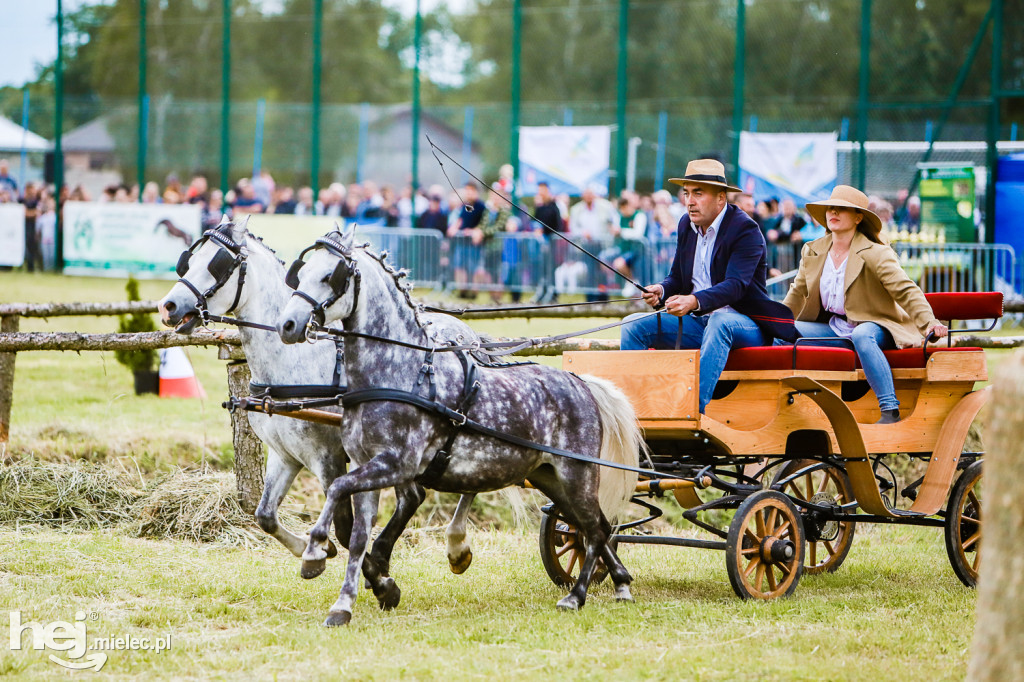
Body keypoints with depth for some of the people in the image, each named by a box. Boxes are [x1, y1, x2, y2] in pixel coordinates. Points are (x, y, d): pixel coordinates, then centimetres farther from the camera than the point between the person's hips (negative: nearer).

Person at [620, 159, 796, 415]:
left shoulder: (745, 229, -14)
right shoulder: (687, 224, 9)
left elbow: (735, 285, -26)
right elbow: (677, 277, 14)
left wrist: (695, 301, -44)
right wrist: (661, 291, -11)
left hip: (743, 323, -7)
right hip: (698, 323, 7)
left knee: (719, 322, -41)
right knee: (634, 325, -10)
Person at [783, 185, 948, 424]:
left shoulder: (875, 254, -12)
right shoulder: (813, 251, 7)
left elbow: (906, 291, -20)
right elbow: (797, 294, 23)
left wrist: (929, 323, -35)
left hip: (874, 326, -7)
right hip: (833, 329, 7)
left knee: (861, 335, -42)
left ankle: (890, 411, -44)